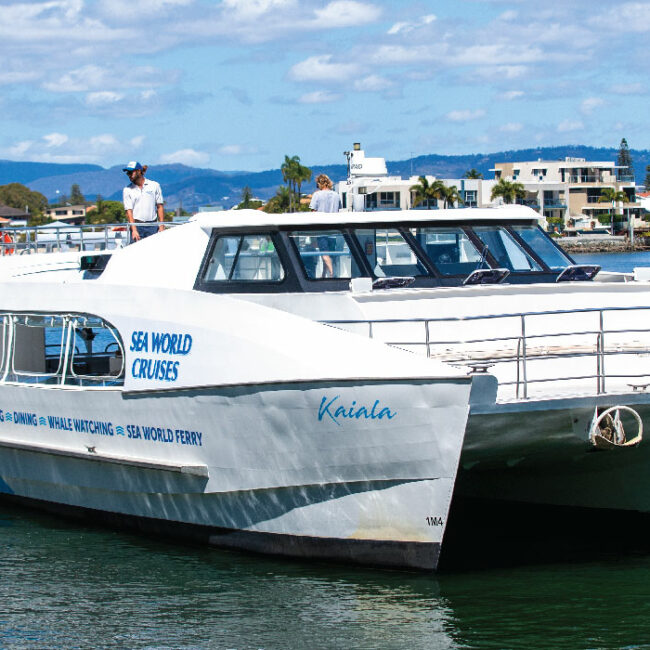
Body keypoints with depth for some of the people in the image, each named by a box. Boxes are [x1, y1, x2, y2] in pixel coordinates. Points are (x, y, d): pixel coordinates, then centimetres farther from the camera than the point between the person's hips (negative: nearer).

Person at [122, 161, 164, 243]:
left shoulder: (154, 186, 7)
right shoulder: (127, 190, 6)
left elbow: (160, 207, 6)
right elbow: (129, 211, -2)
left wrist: (161, 227, -2)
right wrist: (134, 230, -14)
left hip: (152, 226, 0)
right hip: (137, 225, 0)